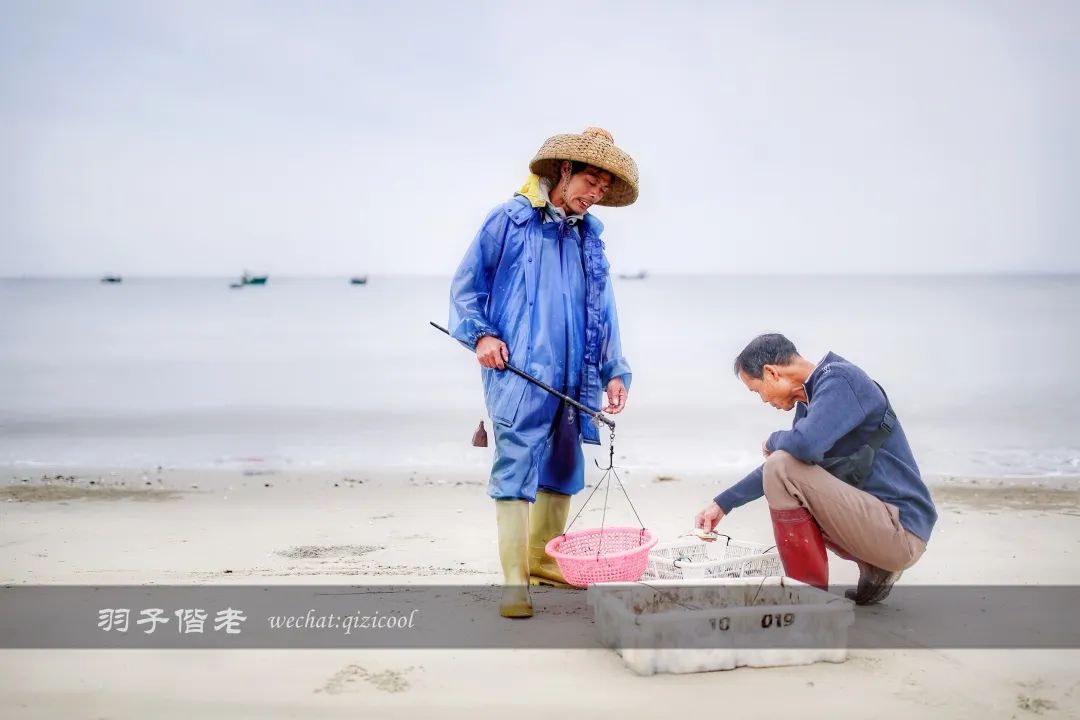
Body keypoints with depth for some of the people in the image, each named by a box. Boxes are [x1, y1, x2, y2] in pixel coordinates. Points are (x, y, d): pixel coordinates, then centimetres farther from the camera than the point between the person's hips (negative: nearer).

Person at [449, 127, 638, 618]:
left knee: (562, 473, 14)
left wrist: (614, 371, 11)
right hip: (517, 375, -6)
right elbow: (466, 284, 0)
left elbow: (603, 312, 17)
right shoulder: (509, 220, -1)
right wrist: (481, 334, -13)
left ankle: (544, 562, 30)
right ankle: (514, 582, -1)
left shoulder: (589, 237, 15)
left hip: (573, 380, 7)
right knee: (514, 472, -7)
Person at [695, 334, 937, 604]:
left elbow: (806, 445, -32)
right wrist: (723, 503, 24)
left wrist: (773, 441, -10)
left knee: (782, 467, -19)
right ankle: (874, 569, 12)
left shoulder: (838, 380, -14)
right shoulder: (810, 399, 12)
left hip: (901, 532, -10)